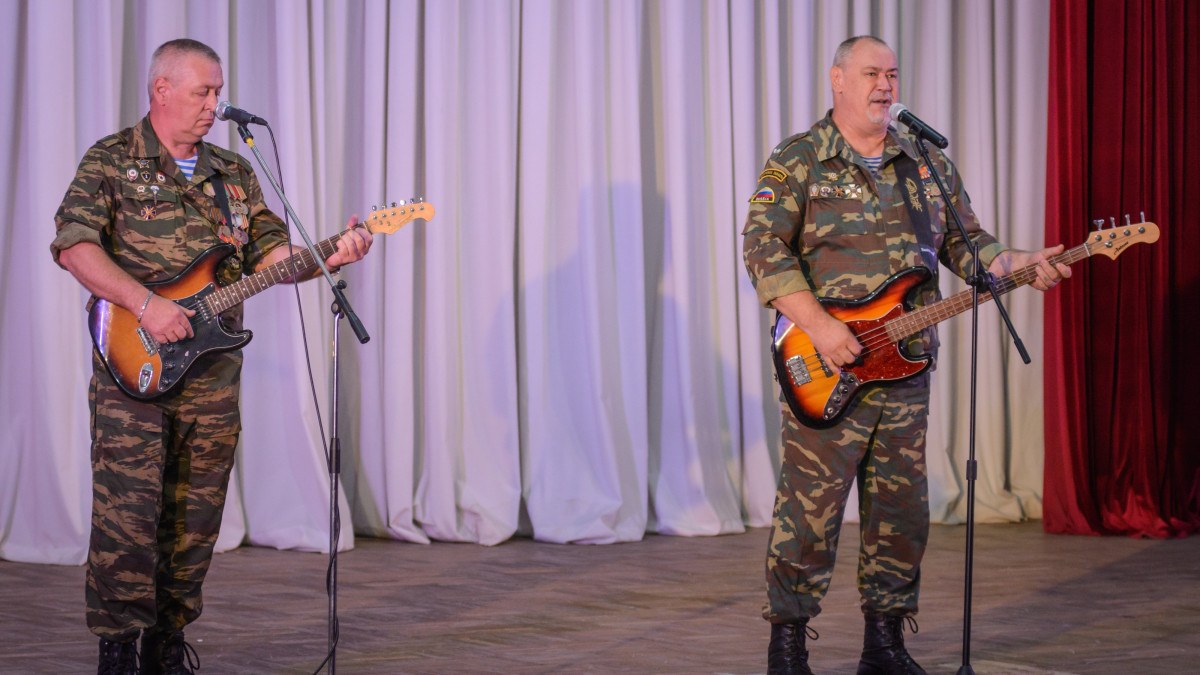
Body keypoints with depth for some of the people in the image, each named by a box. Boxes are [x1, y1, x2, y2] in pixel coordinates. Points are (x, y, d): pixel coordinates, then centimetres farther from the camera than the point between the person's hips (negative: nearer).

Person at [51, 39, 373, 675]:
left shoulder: (233, 171, 16)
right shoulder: (111, 161, -1)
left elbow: (268, 251, 13)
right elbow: (74, 245, -11)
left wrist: (327, 257, -6)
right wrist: (145, 304, -21)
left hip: (213, 371, 5)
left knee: (194, 517, 7)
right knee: (127, 511, -8)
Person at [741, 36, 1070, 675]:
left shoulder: (929, 165, 14)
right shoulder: (795, 161, -2)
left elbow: (966, 243, 17)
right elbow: (764, 250, -10)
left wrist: (1023, 264, -3)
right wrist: (817, 325, -21)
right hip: (828, 369, -5)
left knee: (901, 509, 8)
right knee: (810, 505, -6)